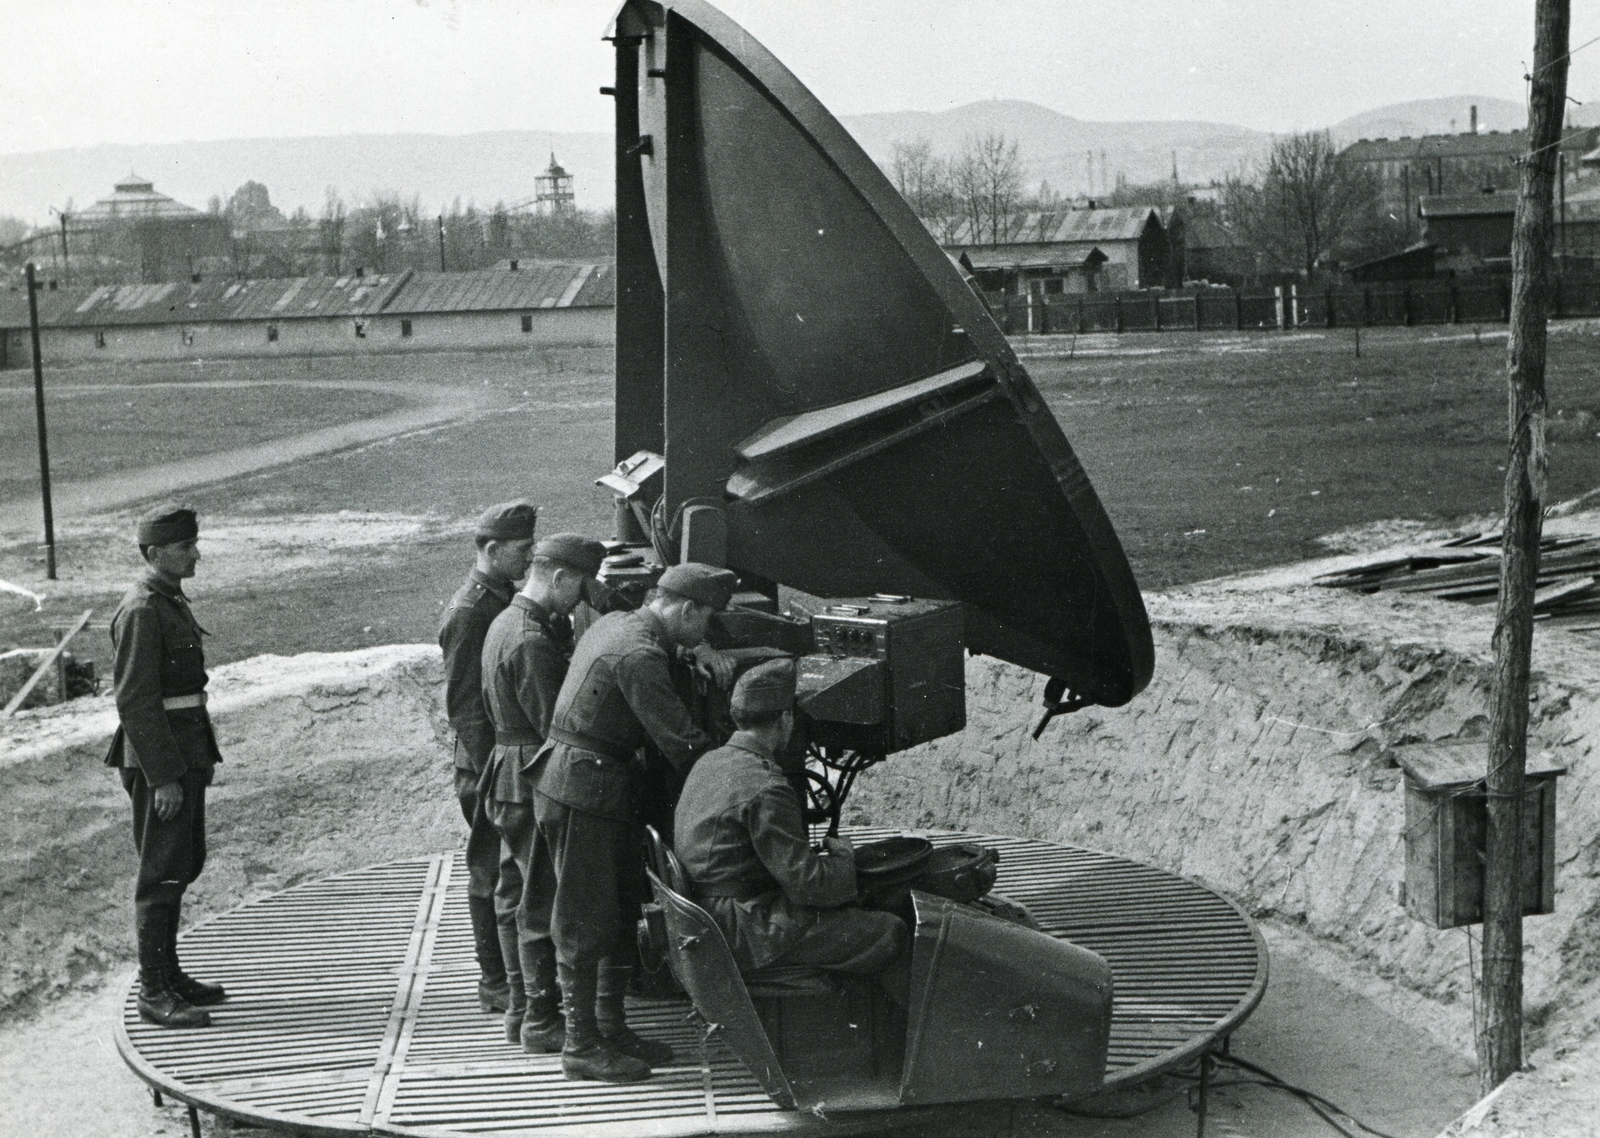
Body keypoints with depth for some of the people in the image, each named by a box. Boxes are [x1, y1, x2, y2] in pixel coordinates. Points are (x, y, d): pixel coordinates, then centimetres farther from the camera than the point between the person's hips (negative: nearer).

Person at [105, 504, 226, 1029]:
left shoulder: (171, 602, 14)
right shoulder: (141, 610, -16)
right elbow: (134, 700, -20)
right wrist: (163, 777, -22)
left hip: (184, 755, 10)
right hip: (159, 760, -10)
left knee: (184, 864, 16)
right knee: (162, 872, -5)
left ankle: (168, 973, 27)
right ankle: (154, 994, 2)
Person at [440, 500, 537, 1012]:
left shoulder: (507, 600, 12)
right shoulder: (468, 612, -17)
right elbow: (463, 706, -19)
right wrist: (494, 773, -20)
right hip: (489, 764, -9)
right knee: (492, 874, 1)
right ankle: (495, 983, 11)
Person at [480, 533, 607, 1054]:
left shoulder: (506, 622, 12)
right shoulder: (533, 643, -21)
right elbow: (556, 725, -22)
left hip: (511, 775, 11)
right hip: (536, 781, -11)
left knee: (516, 897, 16)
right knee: (543, 902, -2)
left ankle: (521, 1009, 26)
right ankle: (541, 1020, 5)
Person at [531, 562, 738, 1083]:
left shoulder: (615, 623, 9)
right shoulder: (638, 657, -22)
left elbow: (665, 640, 35)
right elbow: (682, 742, -22)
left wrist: (696, 650, 16)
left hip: (602, 789, 10)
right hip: (583, 791, -10)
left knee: (622, 909, 15)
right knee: (585, 922, -2)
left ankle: (611, 1027, 25)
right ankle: (581, 1046, 7)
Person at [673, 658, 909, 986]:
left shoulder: (709, 762, 8)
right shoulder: (766, 789, -22)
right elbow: (806, 881, -21)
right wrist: (844, 857, -2)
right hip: (747, 939, -10)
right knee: (892, 934, -7)